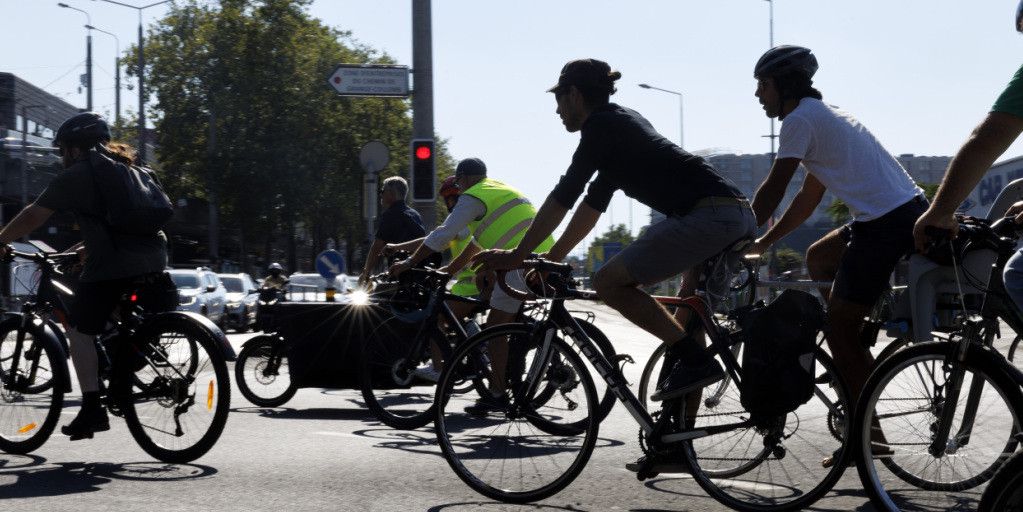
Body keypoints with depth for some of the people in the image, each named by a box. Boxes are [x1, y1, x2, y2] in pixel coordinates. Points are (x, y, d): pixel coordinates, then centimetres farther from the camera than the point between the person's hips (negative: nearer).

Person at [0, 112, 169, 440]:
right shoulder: (123, 167, 25)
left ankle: (92, 410, -4)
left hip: (113, 264, -8)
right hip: (153, 259, 8)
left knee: (80, 331, 2)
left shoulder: (76, 175, 1)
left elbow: (33, 217, 2)